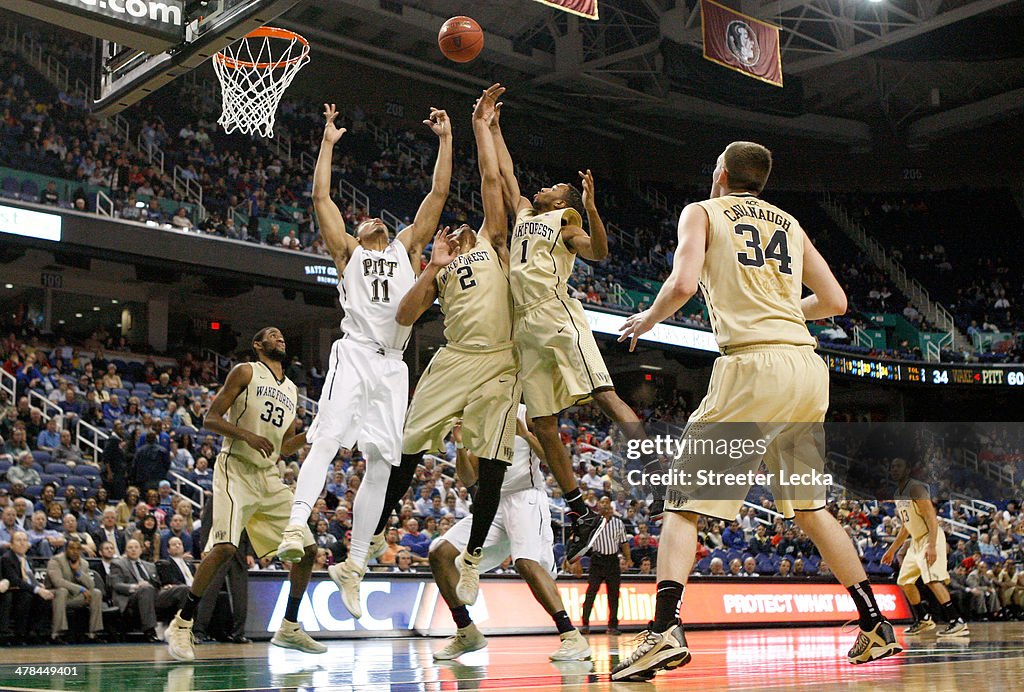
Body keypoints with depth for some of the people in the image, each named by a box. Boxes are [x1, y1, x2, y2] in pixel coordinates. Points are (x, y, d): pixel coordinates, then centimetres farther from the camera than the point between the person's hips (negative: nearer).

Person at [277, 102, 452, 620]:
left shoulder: (407, 248, 23)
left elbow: (438, 194, 18)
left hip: (393, 364, 3)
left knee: (381, 464, 0)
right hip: (355, 353, -2)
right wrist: (328, 143, 10)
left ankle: (353, 564, 6)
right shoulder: (347, 250, 18)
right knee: (328, 439, -23)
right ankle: (296, 524, -32)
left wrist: (445, 140, 15)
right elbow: (321, 197, 10)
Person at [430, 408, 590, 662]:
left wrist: (526, 435, -25)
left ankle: (572, 636, -26)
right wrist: (460, 445, -5)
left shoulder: (527, 415, -1)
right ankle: (466, 633, 6)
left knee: (527, 562, -30)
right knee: (440, 553, -4)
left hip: (526, 497, -7)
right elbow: (469, 479, 11)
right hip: (493, 501, 7)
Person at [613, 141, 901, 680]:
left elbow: (683, 283, -8)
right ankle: (876, 626, 22)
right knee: (809, 505, 19)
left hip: (753, 363, -5)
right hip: (808, 365, 6)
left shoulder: (702, 212, 10)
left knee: (686, 499, -1)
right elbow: (834, 301, 21)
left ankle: (665, 631, -16)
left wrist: (647, 319, 10)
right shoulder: (789, 222, 24)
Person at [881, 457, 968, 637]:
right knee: (904, 581, 13)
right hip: (916, 541, 10)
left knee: (932, 579, -23)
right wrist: (892, 550, 23)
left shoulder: (916, 487, -14)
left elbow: (931, 517, -22)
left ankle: (958, 623, -23)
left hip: (930, 538, -10)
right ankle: (924, 620, 25)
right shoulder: (898, 494, 14)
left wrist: (932, 546, -31)